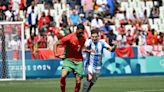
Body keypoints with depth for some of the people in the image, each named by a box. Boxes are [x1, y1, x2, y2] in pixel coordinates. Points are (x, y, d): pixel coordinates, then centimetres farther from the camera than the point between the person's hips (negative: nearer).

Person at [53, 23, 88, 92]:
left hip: (79, 61, 3)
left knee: (78, 82, -2)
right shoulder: (69, 37, -16)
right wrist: (56, 54, -18)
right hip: (69, 60, -3)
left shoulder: (84, 36, -4)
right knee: (63, 76, -27)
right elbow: (56, 44, -8)